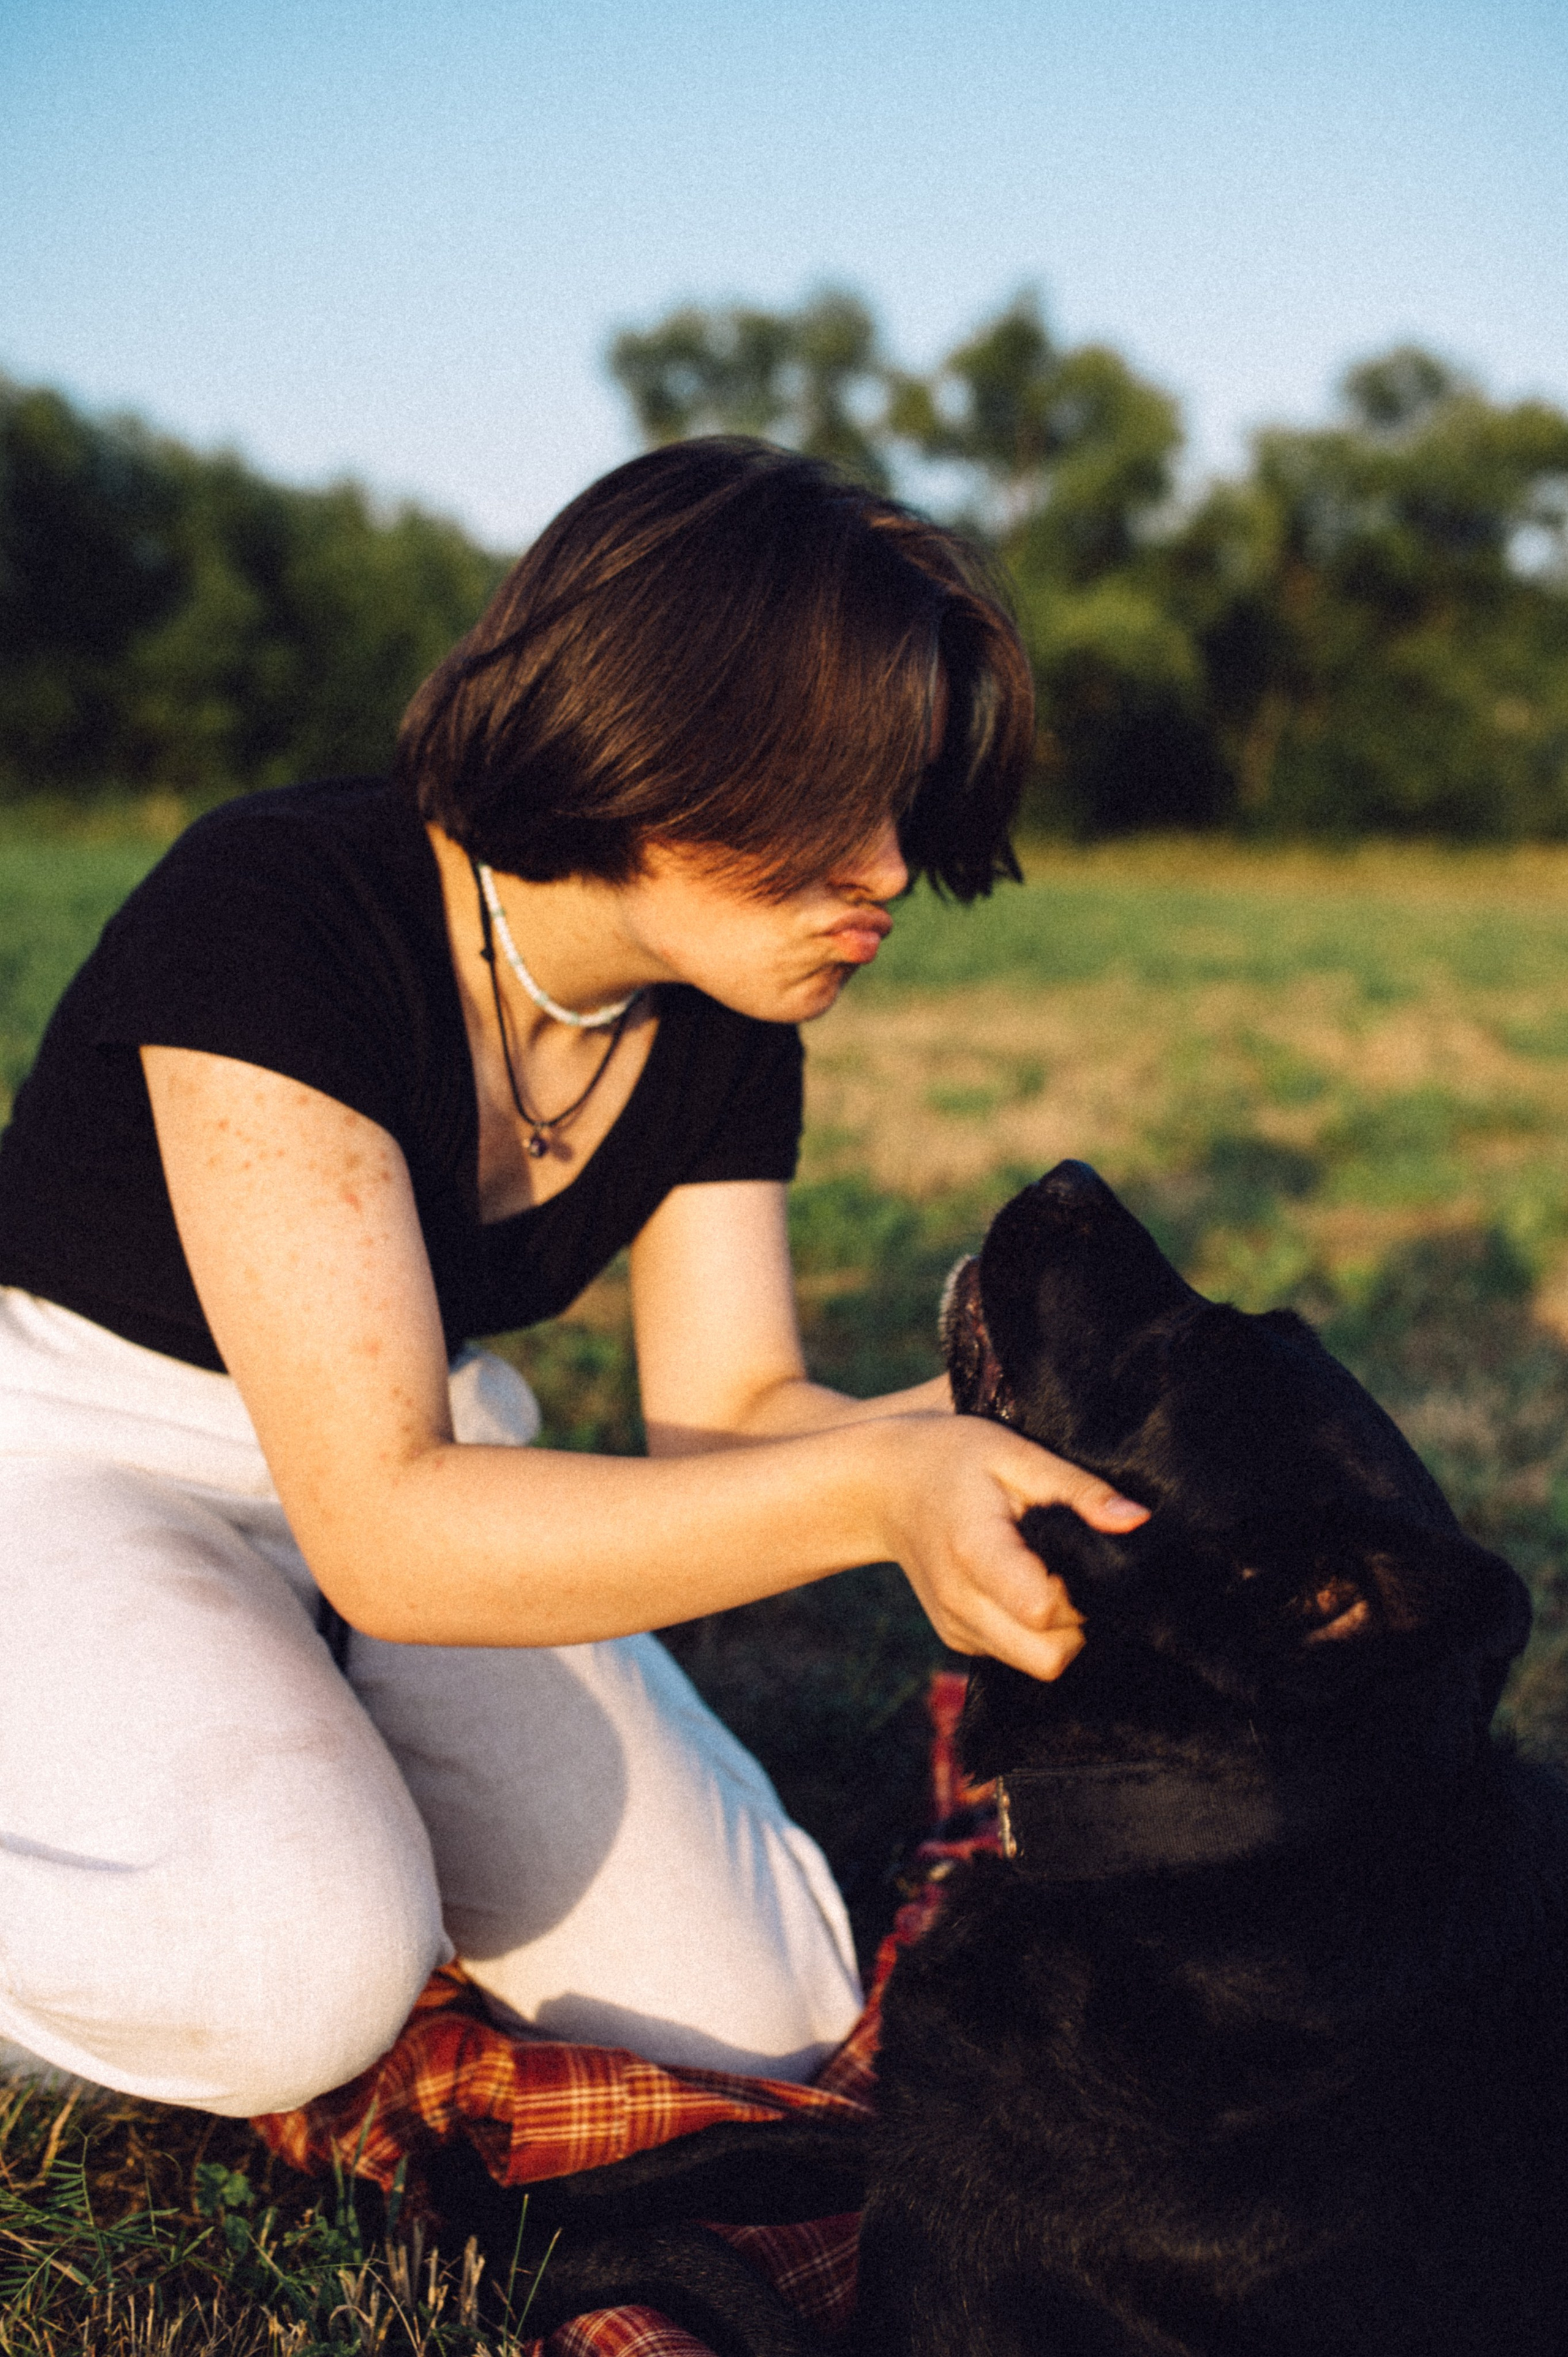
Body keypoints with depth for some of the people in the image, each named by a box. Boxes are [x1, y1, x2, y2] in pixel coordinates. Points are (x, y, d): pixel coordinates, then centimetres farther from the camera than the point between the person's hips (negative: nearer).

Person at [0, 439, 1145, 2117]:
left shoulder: (722, 1033, -7)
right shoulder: (275, 916, -30)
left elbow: (725, 1416, -7)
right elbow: (382, 1523, -34)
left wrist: (983, 1415, -27)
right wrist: (873, 1490, -44)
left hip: (425, 1462, 7)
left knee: (758, 2014, -3)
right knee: (298, 1972, -35)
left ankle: (330, 1797, 18)